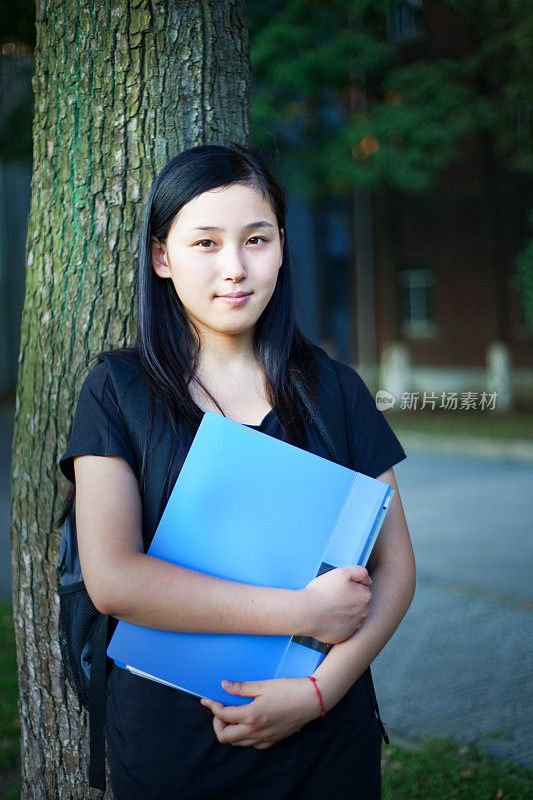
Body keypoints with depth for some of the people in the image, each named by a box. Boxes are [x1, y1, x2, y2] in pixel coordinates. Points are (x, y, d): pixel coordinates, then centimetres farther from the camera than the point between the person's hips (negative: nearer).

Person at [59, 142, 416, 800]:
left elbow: (394, 566, 0)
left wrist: (321, 687, -15)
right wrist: (302, 611, -17)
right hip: (167, 740, -1)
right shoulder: (116, 394, -5)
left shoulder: (334, 391, 1)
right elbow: (112, 580, -15)